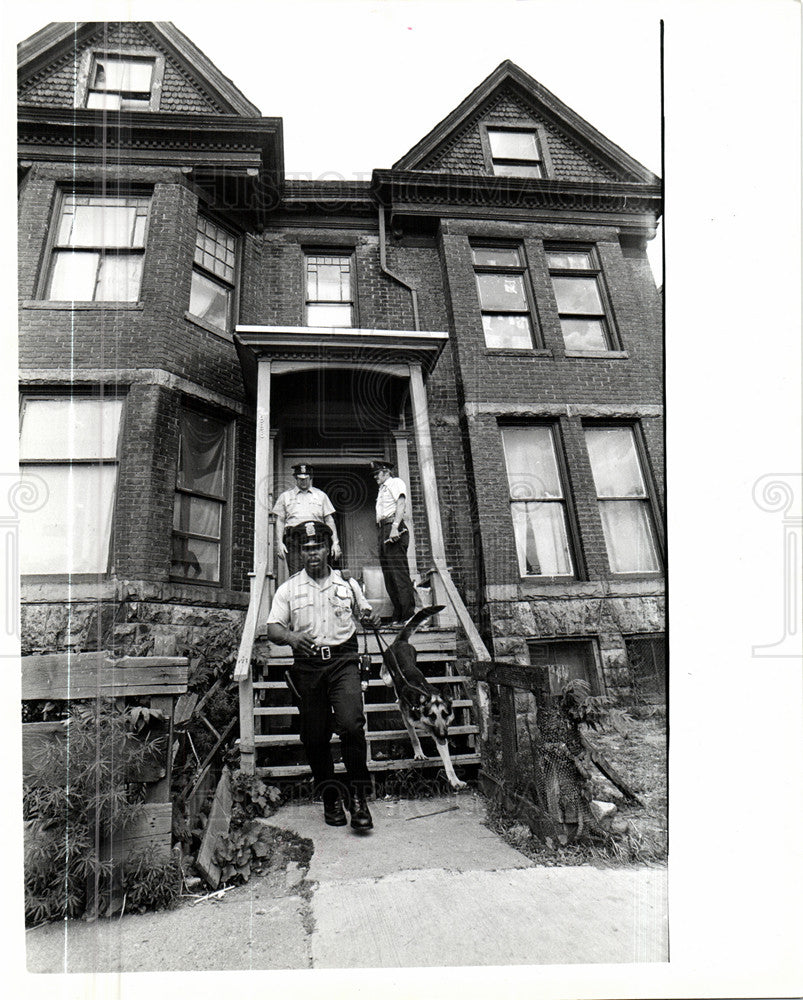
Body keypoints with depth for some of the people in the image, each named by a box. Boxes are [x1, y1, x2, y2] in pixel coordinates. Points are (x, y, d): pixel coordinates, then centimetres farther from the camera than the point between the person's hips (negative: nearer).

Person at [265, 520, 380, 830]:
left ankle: (357, 797, 0)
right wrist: (290, 636, -18)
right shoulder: (288, 589, 10)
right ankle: (330, 798, 22)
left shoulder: (347, 584, 13)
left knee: (351, 724, -16)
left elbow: (365, 612, 24)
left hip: (343, 660, -1)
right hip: (308, 664, 1)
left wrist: (371, 618, 0)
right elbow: (273, 629, 4)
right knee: (315, 736, 3)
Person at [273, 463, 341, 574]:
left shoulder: (321, 495, 18)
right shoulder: (285, 496, 18)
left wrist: (335, 542, 4)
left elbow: (329, 520, 14)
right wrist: (279, 543, 0)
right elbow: (280, 521, 13)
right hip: (293, 539, 0)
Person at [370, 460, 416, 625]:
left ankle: (409, 615, -12)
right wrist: (381, 533, 12)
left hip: (393, 527, -9)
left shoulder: (395, 482, 2)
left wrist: (395, 527, -26)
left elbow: (401, 503, -15)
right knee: (389, 576, 6)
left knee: (399, 573, -13)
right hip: (383, 530, 9)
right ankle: (398, 616, 10)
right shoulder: (382, 489, 28)